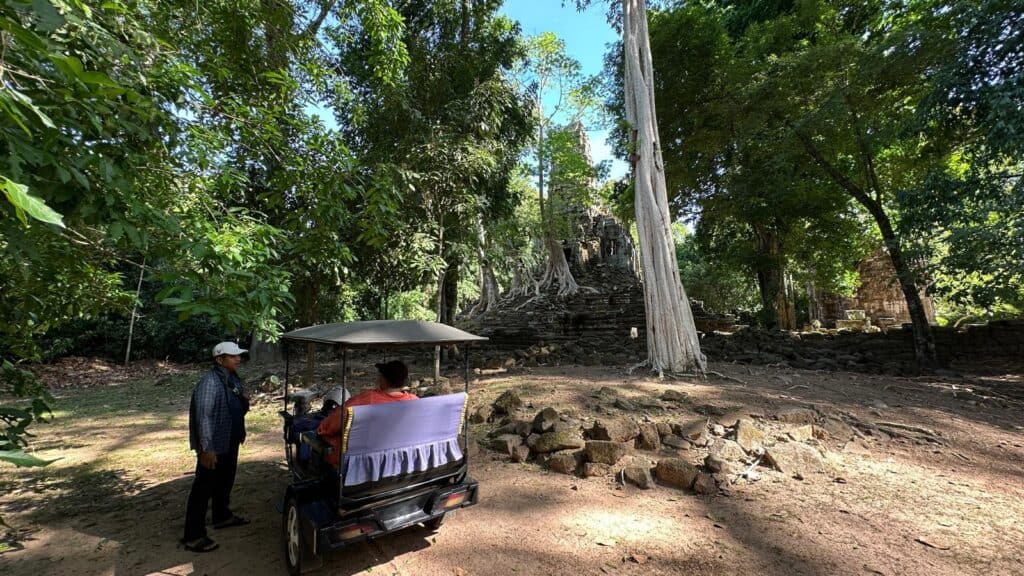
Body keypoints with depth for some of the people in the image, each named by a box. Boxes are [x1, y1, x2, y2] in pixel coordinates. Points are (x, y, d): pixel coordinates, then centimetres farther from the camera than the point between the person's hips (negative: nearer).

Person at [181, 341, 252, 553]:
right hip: (213, 447, -9)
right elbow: (203, 416, -25)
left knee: (225, 483, 23)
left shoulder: (234, 379, 6)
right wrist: (206, 448, -26)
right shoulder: (209, 382, -23)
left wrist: (245, 402, -7)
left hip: (230, 443, 9)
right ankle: (193, 537, 14)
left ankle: (222, 516, 41)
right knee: (203, 489, 3)